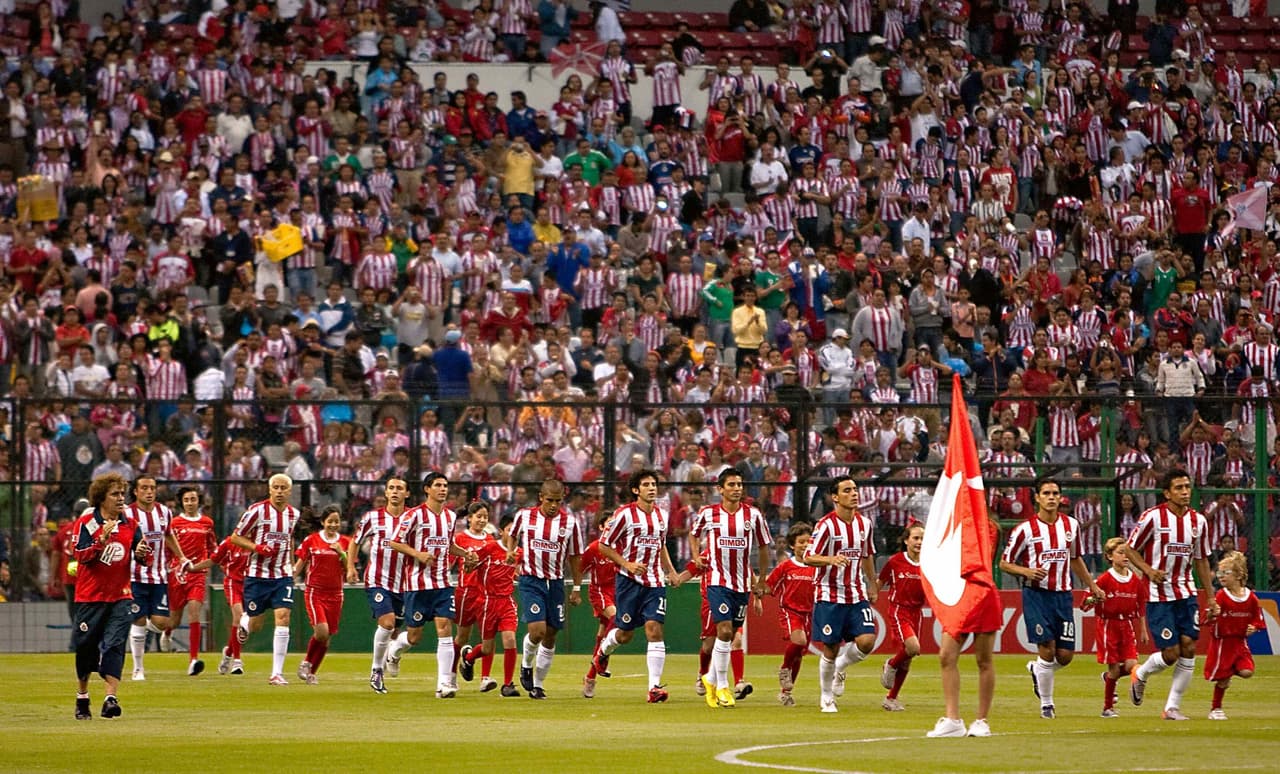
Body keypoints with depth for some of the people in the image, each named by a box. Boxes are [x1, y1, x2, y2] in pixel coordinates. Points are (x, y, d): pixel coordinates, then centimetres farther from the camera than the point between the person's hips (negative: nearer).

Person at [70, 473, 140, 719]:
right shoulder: (86, 523, -3)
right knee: (85, 648, 6)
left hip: (120, 596, 2)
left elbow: (141, 558, 9)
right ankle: (82, 699, 23)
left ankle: (110, 699, -18)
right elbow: (80, 555, -13)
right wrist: (102, 540, -25)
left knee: (114, 646, -12)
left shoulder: (130, 525, 7)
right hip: (90, 596, -2)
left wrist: (141, 553, -14)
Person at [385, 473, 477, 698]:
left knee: (445, 629, -10)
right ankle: (393, 651, 40)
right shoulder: (414, 515, -8)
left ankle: (444, 683, -10)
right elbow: (395, 542, -7)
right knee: (414, 635, 4)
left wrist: (465, 554, 7)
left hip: (442, 584, 4)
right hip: (417, 584, -4)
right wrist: (418, 554, -20)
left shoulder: (450, 516, 10)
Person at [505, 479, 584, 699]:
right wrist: (510, 551, -5)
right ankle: (526, 666, 12)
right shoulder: (524, 516, -4)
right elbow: (512, 535, 16)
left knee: (550, 635, 5)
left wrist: (577, 588, 6)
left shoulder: (569, 522, -2)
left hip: (555, 583, 2)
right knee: (537, 630, -18)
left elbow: (574, 557, 6)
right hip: (530, 580, -2)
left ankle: (537, 684, 19)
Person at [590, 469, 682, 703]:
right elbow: (604, 546, -5)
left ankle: (655, 687, -13)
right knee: (625, 634, 5)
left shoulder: (661, 515, 9)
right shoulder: (625, 514, -9)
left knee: (655, 630, -11)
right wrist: (627, 564, -15)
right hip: (629, 581, -3)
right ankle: (603, 650, 42)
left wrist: (670, 571, 13)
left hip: (654, 583, 3)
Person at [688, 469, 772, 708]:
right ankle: (722, 686, -5)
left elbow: (763, 547, 11)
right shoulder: (708, 514, -3)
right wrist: (696, 557, 1)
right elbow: (694, 534, 18)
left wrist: (761, 582, 11)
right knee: (724, 631, -15)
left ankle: (711, 679, 29)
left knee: (730, 635, 9)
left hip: (743, 583, 3)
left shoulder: (753, 515, 0)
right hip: (718, 580, -3)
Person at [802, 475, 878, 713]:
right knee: (830, 649, -1)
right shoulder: (826, 525, -11)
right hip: (829, 595, -5)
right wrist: (832, 559, -30)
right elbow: (809, 558, -13)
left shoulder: (864, 523, 7)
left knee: (867, 641, -11)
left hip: (857, 594, 5)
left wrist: (872, 585, 24)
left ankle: (839, 668, 20)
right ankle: (826, 698, 17)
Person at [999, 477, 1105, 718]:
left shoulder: (1071, 525, 8)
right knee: (1048, 650, -11)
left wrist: (1092, 586, 24)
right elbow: (1004, 563, 0)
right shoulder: (1025, 530, -6)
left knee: (1065, 655, 0)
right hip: (1036, 595, -4)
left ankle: (1036, 669, 33)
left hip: (1063, 595, 4)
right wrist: (1027, 572, -18)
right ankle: (1046, 704, 5)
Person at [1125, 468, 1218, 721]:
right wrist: (1149, 570, -19)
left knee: (1189, 648, -5)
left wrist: (1211, 598, 13)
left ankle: (1172, 707, 6)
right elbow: (1130, 549, -2)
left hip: (1186, 593, 5)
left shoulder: (1198, 521, 5)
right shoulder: (1152, 517, -11)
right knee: (1171, 653, -9)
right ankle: (1140, 675, 24)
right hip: (1159, 595, -5)